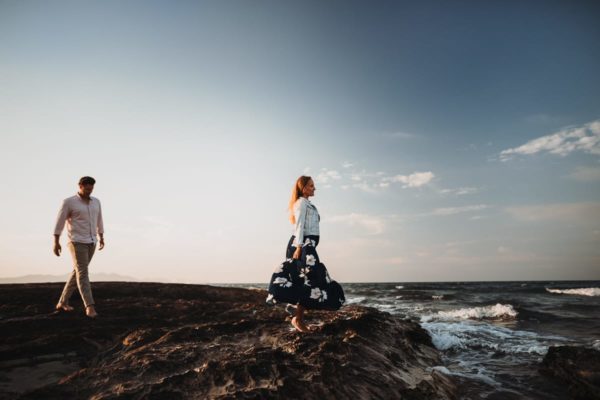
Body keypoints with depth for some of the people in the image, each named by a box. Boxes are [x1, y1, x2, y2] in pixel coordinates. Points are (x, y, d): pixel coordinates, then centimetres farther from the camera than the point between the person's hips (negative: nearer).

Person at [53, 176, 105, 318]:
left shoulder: (96, 202, 10)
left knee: (77, 272, 12)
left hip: (90, 242, 7)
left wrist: (101, 238, 21)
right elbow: (60, 222, -5)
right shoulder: (69, 202, -7)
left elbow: (99, 220, 20)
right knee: (83, 273, -14)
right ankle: (90, 307, -17)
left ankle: (63, 302, 27)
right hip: (77, 242, -7)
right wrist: (56, 242, -7)